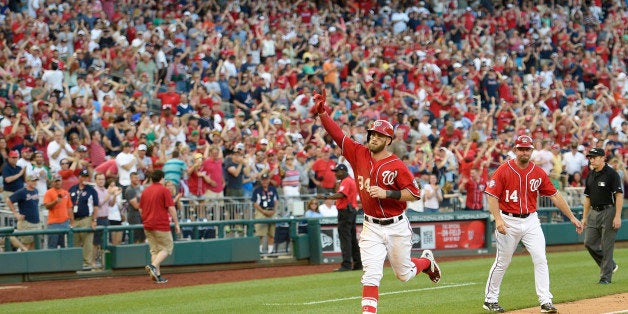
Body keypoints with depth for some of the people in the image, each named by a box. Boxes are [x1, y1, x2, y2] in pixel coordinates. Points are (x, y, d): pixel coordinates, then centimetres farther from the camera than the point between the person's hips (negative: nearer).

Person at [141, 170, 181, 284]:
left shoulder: (145, 191, 10)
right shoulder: (164, 190, -7)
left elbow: (140, 209, 15)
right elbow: (171, 208, -12)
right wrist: (176, 224, -6)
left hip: (147, 226, 6)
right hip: (161, 225, -6)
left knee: (154, 250, 11)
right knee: (166, 248, 2)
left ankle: (157, 274, 3)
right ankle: (153, 266, -19)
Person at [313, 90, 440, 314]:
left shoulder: (396, 166, -14)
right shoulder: (359, 154, -2)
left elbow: (415, 193, -15)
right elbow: (337, 135, -7)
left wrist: (386, 193, -24)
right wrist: (322, 113, -20)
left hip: (396, 227, -2)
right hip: (371, 228, 2)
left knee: (404, 274, 16)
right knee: (371, 274, -9)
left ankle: (426, 261, 47)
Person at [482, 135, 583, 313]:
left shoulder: (539, 173, 3)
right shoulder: (503, 170, -8)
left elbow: (555, 195, 7)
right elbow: (492, 196, -11)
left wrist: (572, 218, 7)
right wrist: (498, 219, -24)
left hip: (531, 221, 3)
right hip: (509, 221, -3)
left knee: (540, 260, -6)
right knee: (502, 262, 6)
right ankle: (490, 300, 20)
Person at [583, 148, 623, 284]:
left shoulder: (612, 174, -10)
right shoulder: (590, 175, 13)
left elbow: (619, 196, -14)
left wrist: (617, 216, -20)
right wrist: (585, 217, 15)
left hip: (608, 212, -7)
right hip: (593, 213, 7)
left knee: (607, 246, -4)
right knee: (589, 243, 2)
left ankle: (606, 276, 3)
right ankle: (611, 265, 21)